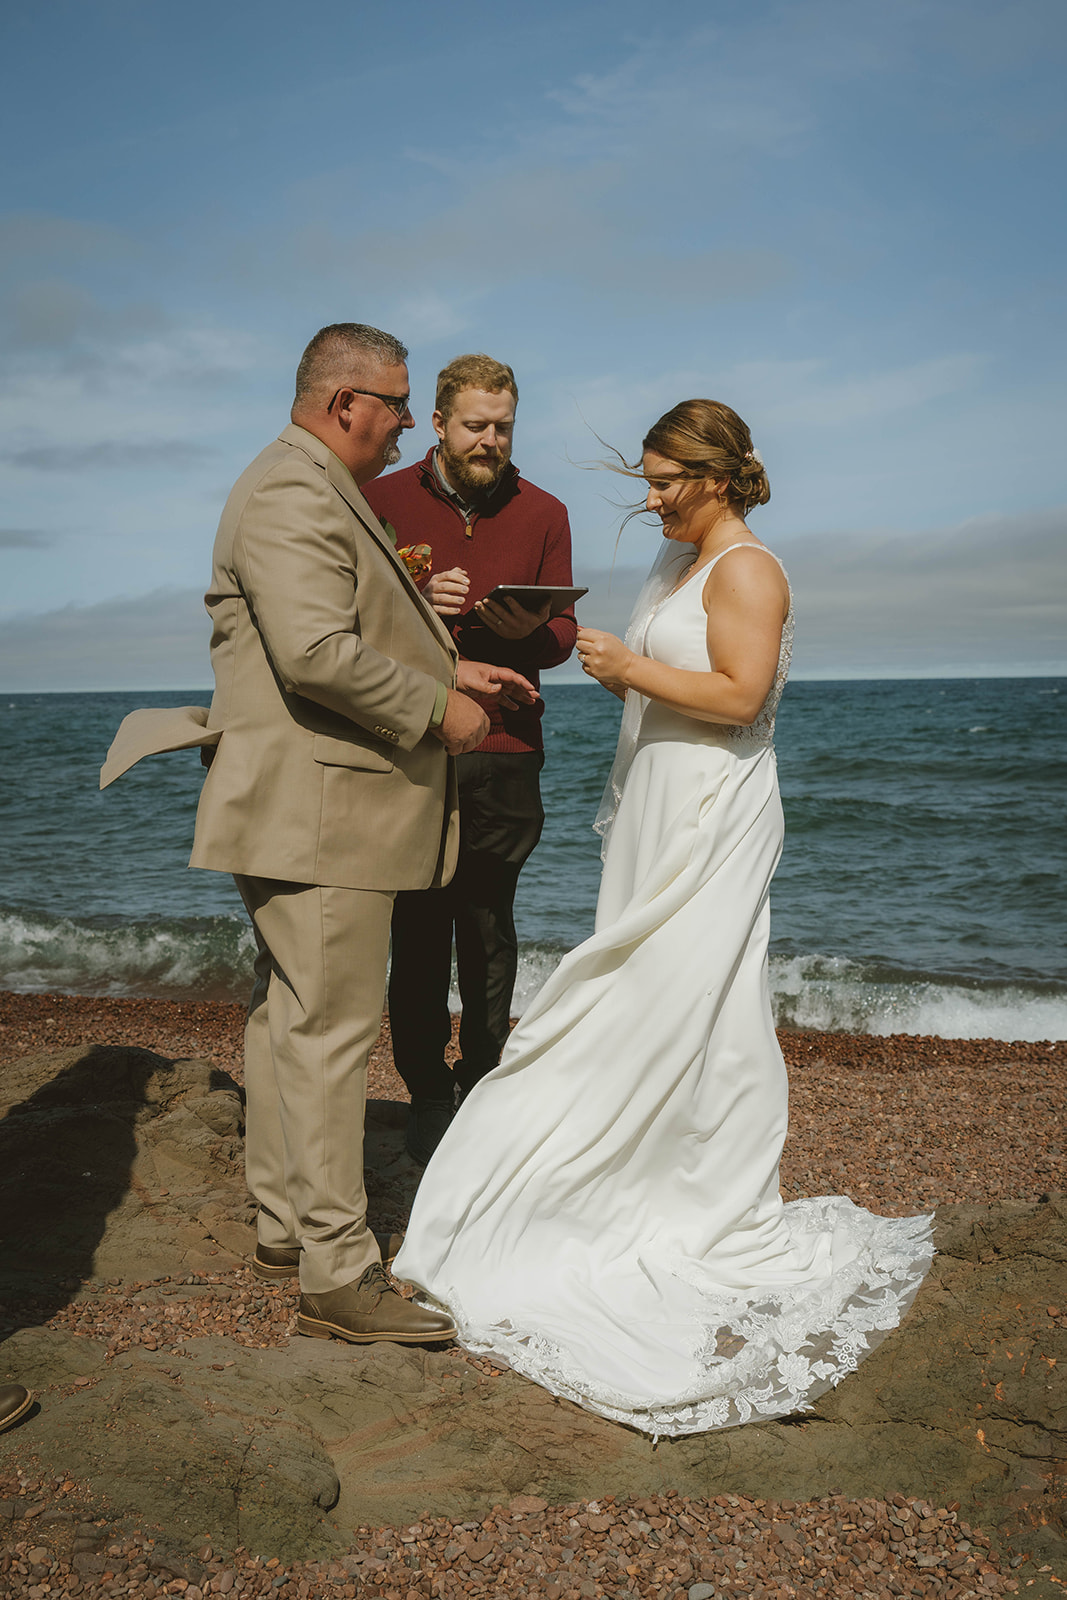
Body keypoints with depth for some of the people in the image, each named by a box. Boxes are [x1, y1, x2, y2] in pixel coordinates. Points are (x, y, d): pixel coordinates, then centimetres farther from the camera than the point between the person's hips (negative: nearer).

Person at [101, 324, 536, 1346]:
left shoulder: (319, 490, 21)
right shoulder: (293, 493, -15)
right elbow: (318, 654, -26)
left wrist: (447, 668, 17)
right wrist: (436, 708, -16)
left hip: (305, 810, 11)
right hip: (314, 811, -11)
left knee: (288, 1016, 15)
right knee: (330, 1030, -7)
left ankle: (285, 1227, 27)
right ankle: (336, 1275, 2)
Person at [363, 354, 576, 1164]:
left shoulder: (543, 513, 10)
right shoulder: (383, 501, 4)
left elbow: (564, 633, 10)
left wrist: (531, 630, -13)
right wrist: (415, 603, -14)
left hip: (503, 755, 1)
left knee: (489, 930, 8)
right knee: (419, 929, 2)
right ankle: (428, 1091, 16)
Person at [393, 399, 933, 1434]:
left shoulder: (746, 569, -10)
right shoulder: (675, 563, 18)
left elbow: (738, 696, -20)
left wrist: (631, 667, -16)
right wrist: (612, 668, 4)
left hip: (711, 822, -9)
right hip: (654, 813, 9)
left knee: (682, 1002, -6)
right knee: (652, 1006, 10)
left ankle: (721, 1210, 6)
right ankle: (657, 1188, 20)